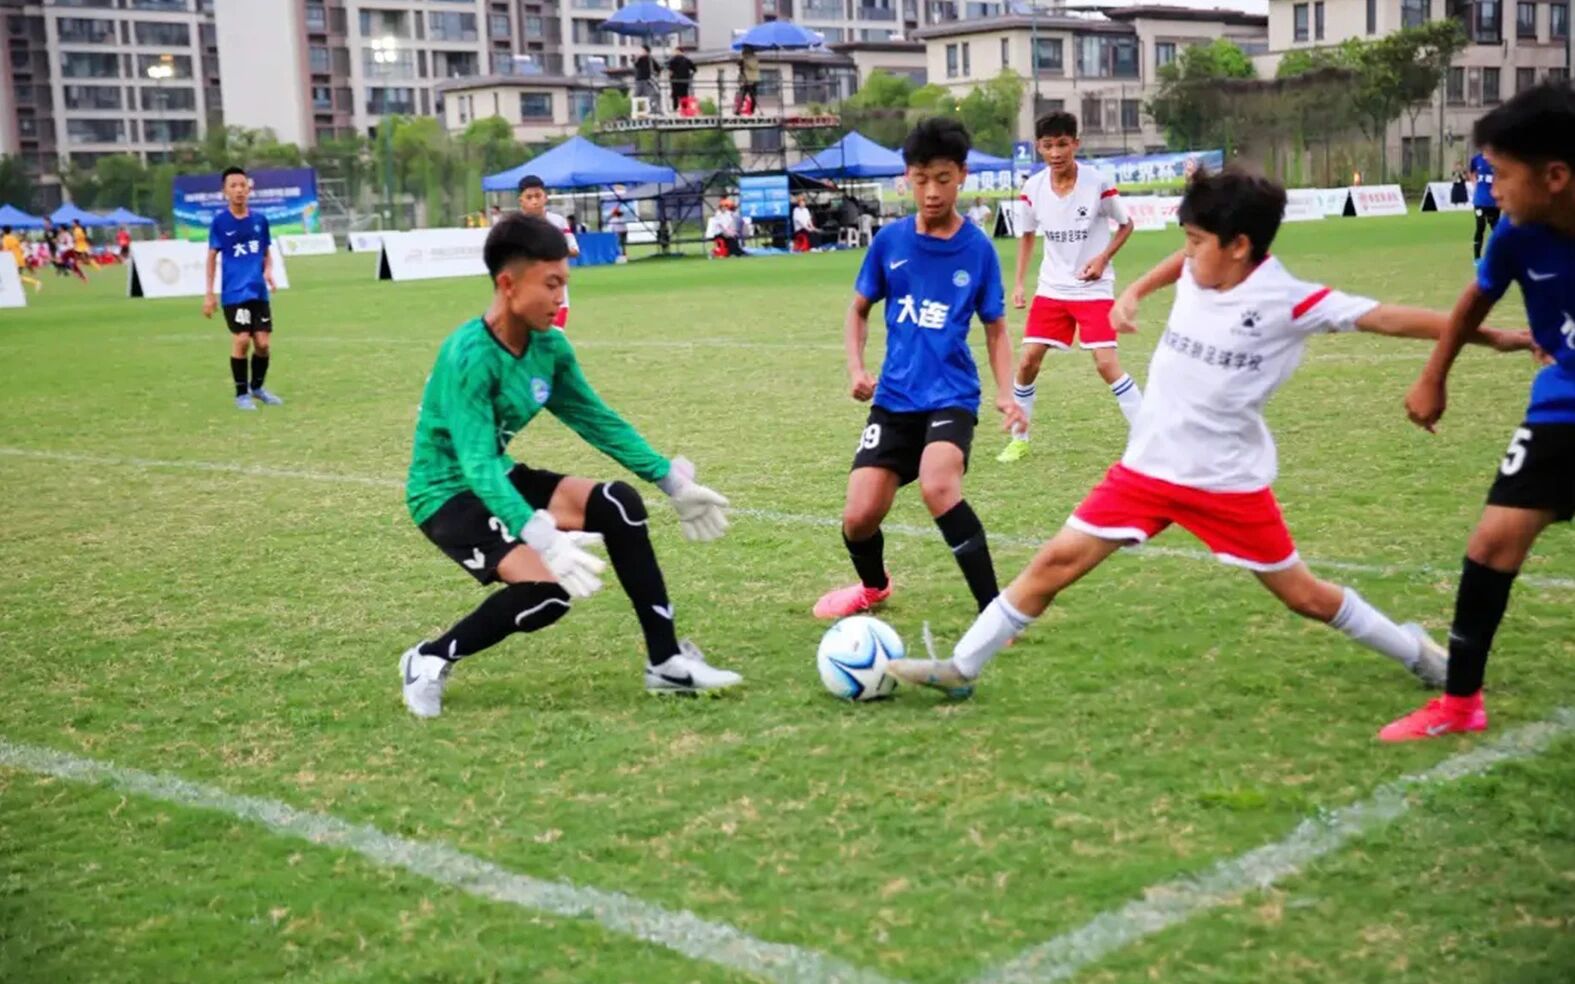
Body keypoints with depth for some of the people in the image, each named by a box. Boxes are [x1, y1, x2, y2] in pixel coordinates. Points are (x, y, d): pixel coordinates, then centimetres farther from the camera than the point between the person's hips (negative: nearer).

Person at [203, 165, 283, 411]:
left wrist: (268, 271, -6)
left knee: (263, 343, 1)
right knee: (241, 340, -11)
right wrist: (209, 293, -1)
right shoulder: (220, 221, -4)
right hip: (234, 293, -3)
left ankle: (257, 387, 25)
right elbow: (212, 257, 2)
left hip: (259, 292, 3)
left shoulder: (260, 219, 4)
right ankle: (241, 394, 7)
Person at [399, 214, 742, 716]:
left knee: (619, 504, -10)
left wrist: (673, 482, 4)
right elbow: (476, 466, -34)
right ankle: (429, 661, -3)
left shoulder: (548, 345, -4)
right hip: (448, 492, -7)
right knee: (545, 590, -26)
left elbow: (597, 421, 8)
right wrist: (545, 540, -46)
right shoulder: (468, 357, -27)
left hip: (502, 477, 8)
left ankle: (666, 661, -3)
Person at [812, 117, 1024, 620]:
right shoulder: (889, 240, 0)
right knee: (859, 517, -2)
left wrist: (1006, 393, -10)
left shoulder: (978, 248, -4)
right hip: (894, 398, 3)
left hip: (951, 396, -3)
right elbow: (859, 310, 13)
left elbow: (995, 329, 5)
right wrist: (856, 369, -3)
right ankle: (873, 585, 34)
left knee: (937, 486, -32)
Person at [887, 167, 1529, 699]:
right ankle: (960, 669, 5)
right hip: (1148, 467, 5)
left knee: (1303, 595, 8)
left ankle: (1417, 653, 32)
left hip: (1229, 481, -4)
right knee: (1056, 561, -2)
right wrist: (1132, 293, 18)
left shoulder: (1287, 301, -16)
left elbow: (1386, 318, -16)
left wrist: (1491, 336, -16)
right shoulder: (1197, 274, 0)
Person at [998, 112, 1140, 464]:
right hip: (1051, 289, 4)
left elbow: (1126, 225, 1)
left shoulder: (1098, 183, -14)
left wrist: (1102, 258, -15)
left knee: (1106, 363, -14)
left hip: (1094, 290, -4)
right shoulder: (1033, 188, -4)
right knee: (1028, 361, -1)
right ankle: (1019, 438, 16)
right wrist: (1018, 283, 6)